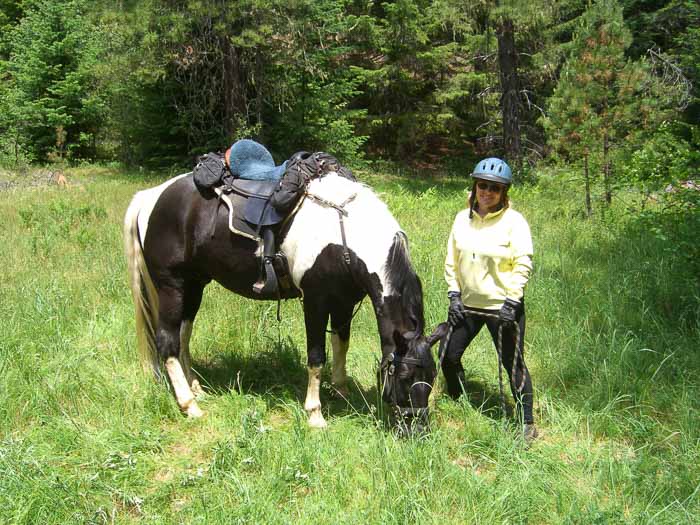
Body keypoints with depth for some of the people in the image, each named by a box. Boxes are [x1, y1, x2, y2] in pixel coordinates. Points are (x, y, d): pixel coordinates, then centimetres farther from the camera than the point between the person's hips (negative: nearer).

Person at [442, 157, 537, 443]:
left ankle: (526, 423, 16)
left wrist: (511, 302, -16)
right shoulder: (462, 219, 4)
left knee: (512, 363, 1)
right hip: (467, 303, 5)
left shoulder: (514, 221, -9)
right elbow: (451, 261, 10)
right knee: (449, 355, 11)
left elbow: (523, 265, -11)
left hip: (503, 305, -5)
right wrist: (453, 294, 2)